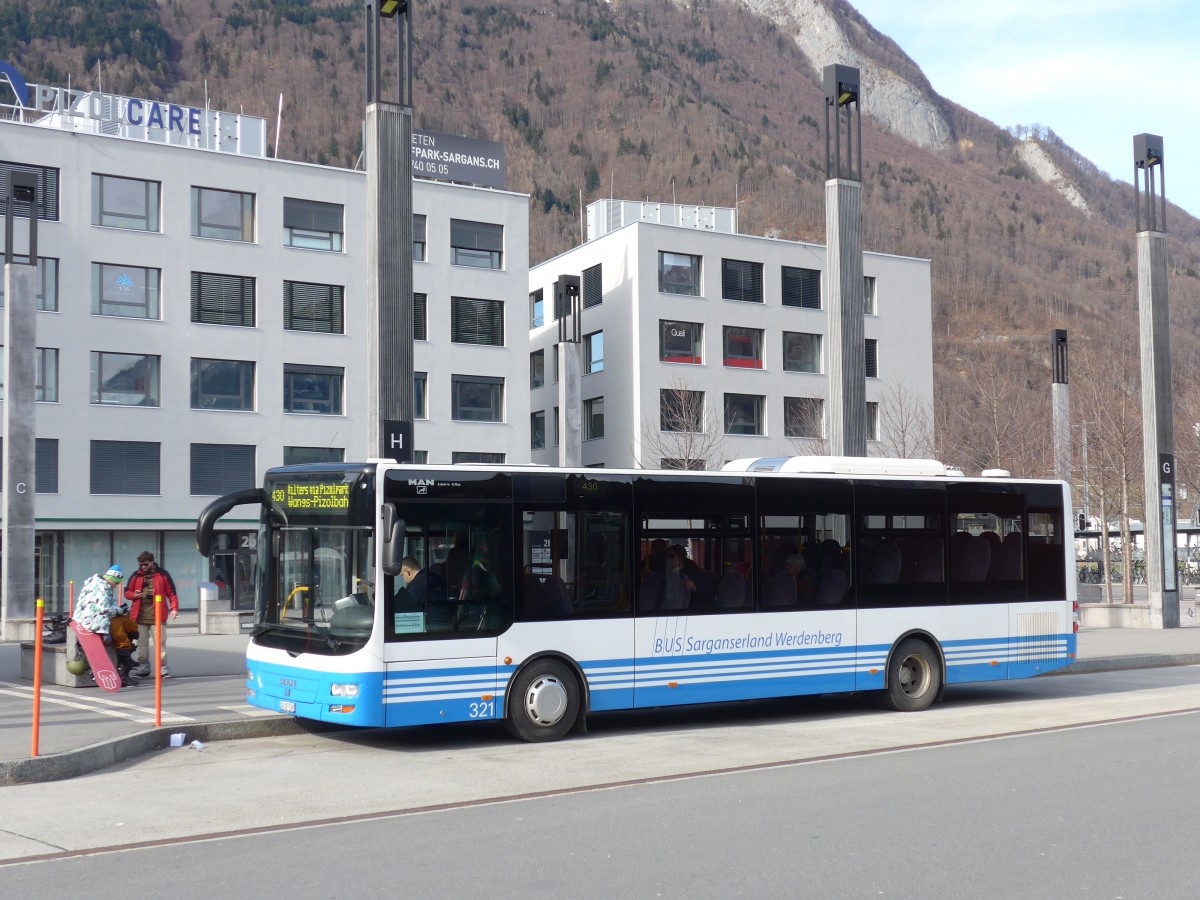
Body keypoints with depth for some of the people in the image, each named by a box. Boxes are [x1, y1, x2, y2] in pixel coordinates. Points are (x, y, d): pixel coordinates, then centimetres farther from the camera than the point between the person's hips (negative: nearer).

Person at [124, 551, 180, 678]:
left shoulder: (162, 574, 3)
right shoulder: (136, 576, 11)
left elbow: (171, 592, 2)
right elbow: (127, 592, 15)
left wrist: (174, 608, -10)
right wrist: (134, 595, -8)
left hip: (157, 614, -3)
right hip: (139, 614, 3)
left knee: (160, 642, -4)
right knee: (141, 643, 9)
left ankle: (162, 667, 1)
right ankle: (143, 666, 18)